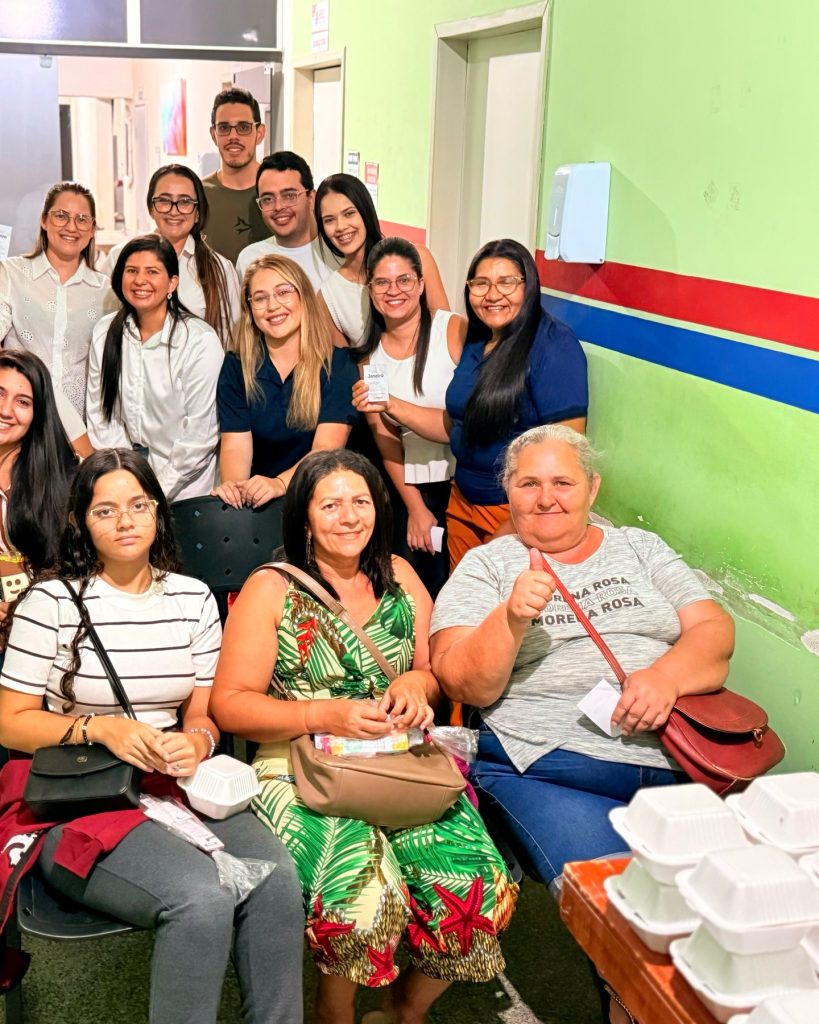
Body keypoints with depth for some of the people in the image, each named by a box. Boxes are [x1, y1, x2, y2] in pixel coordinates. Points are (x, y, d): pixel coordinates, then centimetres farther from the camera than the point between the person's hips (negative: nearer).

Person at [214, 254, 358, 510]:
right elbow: (235, 445, -5)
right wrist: (233, 484, -27)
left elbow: (327, 449, -14)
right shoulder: (236, 367, 4)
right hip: (258, 502, 2)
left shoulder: (338, 363, -4)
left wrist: (279, 484, -32)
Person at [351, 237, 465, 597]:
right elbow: (385, 440, 4)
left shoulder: (454, 329, -8)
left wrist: (391, 403, -22)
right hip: (412, 489, 4)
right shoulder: (369, 356, 7)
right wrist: (415, 507, -5)